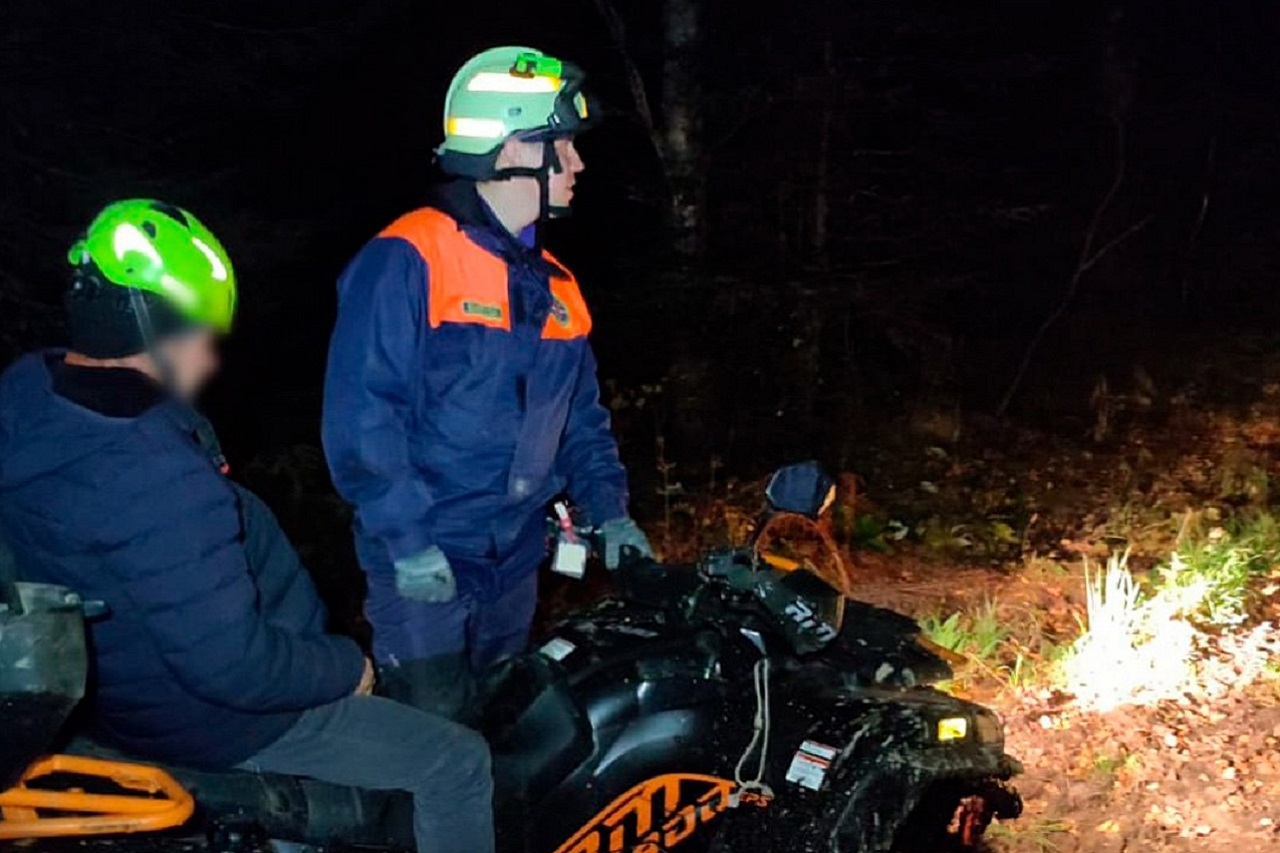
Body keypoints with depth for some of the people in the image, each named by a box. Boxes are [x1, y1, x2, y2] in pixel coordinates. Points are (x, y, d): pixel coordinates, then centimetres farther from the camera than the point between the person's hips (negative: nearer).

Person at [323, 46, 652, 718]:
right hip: (422, 562, -7)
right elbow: (359, 411, -20)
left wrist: (609, 510, 6)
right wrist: (407, 538, -22)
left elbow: (582, 411, 17)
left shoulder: (553, 283, 11)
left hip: (516, 560, 8)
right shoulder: (407, 260, -15)